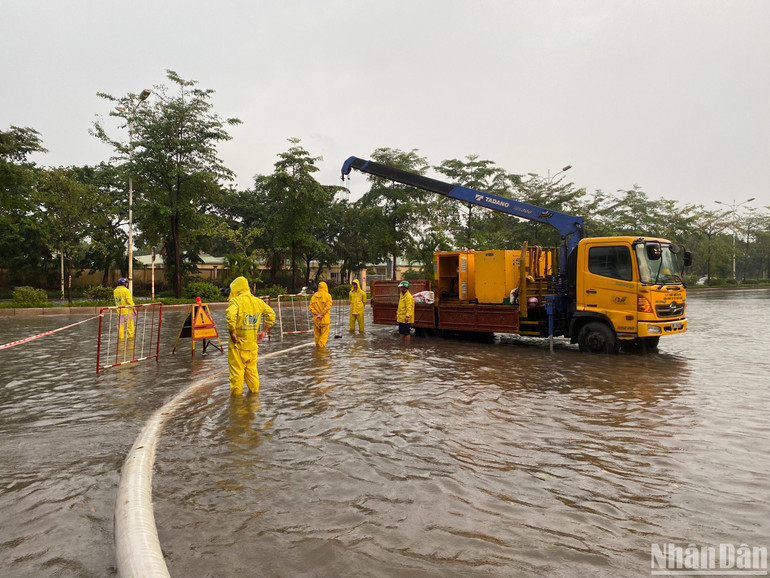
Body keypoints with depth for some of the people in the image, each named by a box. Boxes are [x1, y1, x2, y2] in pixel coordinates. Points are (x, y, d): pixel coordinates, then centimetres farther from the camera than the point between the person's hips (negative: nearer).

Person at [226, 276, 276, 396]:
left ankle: (236, 394, 13)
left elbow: (231, 317, -28)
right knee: (252, 369, 19)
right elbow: (271, 314, 10)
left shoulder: (235, 301, -11)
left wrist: (232, 333, -18)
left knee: (236, 370, 5)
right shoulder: (258, 301, 8)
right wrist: (265, 331, 11)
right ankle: (254, 391, 27)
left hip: (238, 343, -6)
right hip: (253, 343, 6)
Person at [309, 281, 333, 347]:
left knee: (317, 334, 15)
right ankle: (321, 346, -4)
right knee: (324, 334, 4)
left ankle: (317, 346, 24)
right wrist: (321, 314, -12)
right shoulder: (327, 295, -7)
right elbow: (328, 306, -16)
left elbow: (311, 307, -2)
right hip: (325, 319, -4)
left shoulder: (314, 296, 4)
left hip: (316, 319, 4)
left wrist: (317, 314, -6)